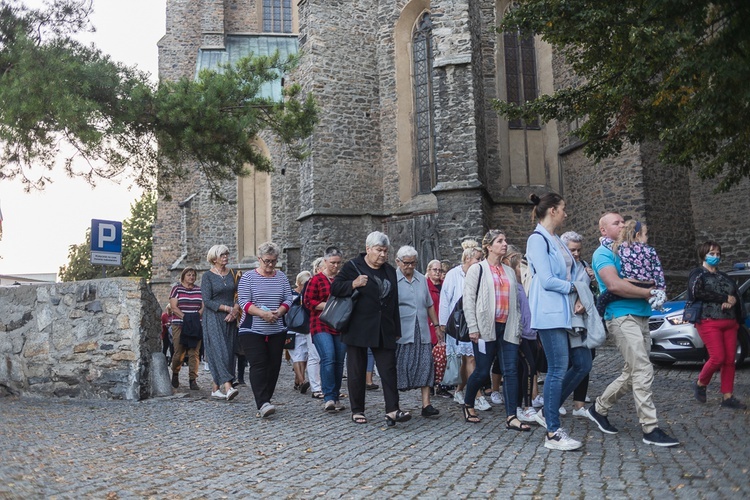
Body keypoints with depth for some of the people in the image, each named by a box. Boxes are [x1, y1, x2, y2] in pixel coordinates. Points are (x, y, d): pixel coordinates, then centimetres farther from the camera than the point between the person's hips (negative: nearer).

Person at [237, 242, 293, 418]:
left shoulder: (281, 277, 10)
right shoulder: (248, 277, -1)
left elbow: (288, 299, 7)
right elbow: (244, 302, -8)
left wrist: (279, 312, -14)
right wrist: (262, 313, -22)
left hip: (277, 331, 4)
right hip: (252, 330, -4)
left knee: (273, 366, 4)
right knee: (258, 365, -13)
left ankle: (265, 401, 15)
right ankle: (262, 404, -19)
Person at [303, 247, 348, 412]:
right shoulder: (317, 280, 2)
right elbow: (308, 301, -3)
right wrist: (328, 305, -13)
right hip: (321, 326, -4)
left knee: (339, 361, 6)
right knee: (328, 359, -17)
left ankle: (336, 398, 16)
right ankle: (329, 398, -12)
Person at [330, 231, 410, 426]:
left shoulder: (390, 271, 15)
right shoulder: (353, 267, 0)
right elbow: (334, 288, -4)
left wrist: (397, 330, 17)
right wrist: (354, 284, -20)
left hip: (384, 330, 4)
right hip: (357, 328, -4)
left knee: (389, 369, -5)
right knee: (357, 371, 4)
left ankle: (392, 410, -6)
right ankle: (357, 411, 15)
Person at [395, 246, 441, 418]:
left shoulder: (422, 279, 14)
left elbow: (429, 305, 21)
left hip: (422, 332, 5)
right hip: (401, 333, -5)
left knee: (426, 366, -1)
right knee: (399, 368, 1)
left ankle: (426, 404, 2)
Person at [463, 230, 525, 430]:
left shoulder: (509, 272, 17)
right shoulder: (477, 269, 1)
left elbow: (515, 302, 18)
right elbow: (468, 300, -5)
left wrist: (517, 328, 12)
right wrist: (473, 328, -12)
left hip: (507, 328, 5)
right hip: (486, 328, -5)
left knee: (511, 371, -5)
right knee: (482, 371, 2)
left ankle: (511, 417, -5)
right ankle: (468, 405, 26)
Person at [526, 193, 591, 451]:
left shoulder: (558, 241, 19)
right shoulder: (538, 239, -9)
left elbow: (571, 273, 16)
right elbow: (546, 280, -17)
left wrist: (578, 299, -3)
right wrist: (575, 287, -5)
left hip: (567, 312, 9)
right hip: (550, 313, -9)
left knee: (583, 364, 9)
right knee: (558, 369, -7)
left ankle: (548, 412, 20)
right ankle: (552, 434, 2)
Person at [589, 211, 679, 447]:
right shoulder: (603, 253, -4)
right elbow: (614, 284, -20)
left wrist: (654, 288, 0)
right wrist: (647, 292, -13)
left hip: (641, 317, 8)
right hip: (622, 317, -8)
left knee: (632, 373, 10)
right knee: (643, 371, -12)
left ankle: (599, 408, 25)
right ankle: (651, 429, -8)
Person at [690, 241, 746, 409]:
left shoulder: (724, 277, 23)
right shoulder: (698, 274, 5)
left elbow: (737, 295, 12)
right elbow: (696, 292, -14)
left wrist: (732, 301, -12)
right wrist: (724, 298, -11)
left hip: (730, 323, 6)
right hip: (709, 322, -6)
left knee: (730, 360, 0)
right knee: (718, 358, -15)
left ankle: (728, 398, 6)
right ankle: (700, 384, 9)